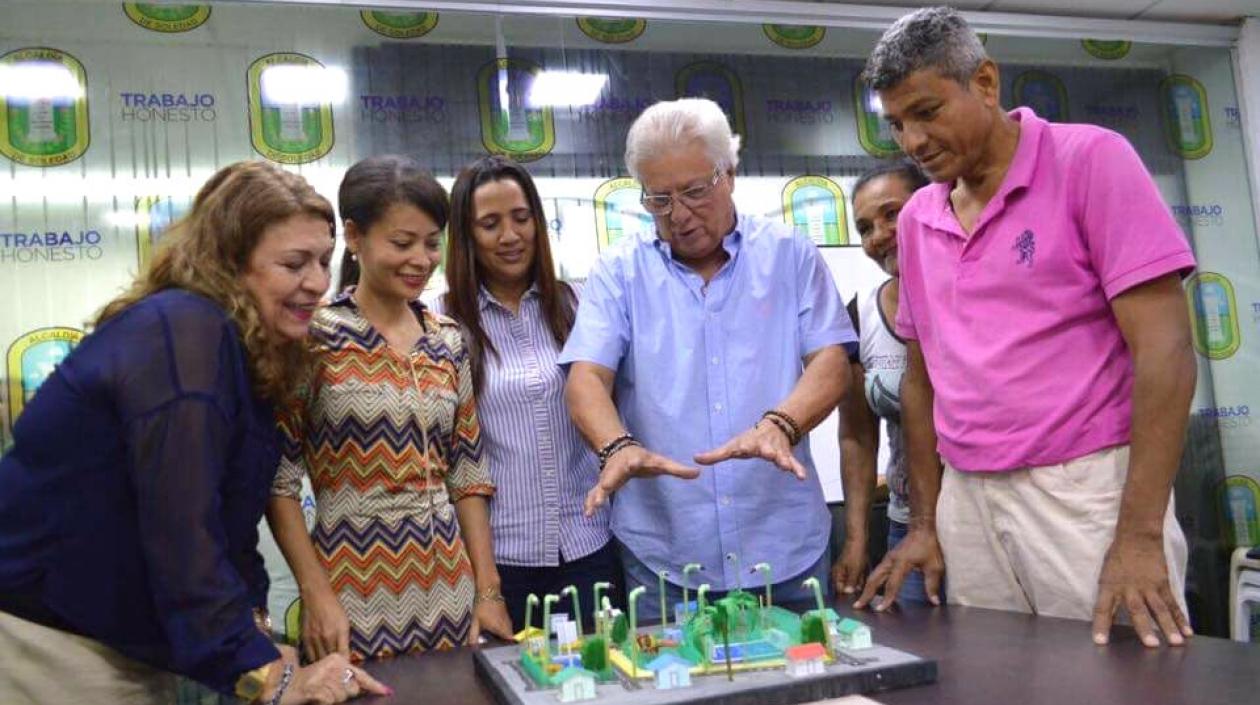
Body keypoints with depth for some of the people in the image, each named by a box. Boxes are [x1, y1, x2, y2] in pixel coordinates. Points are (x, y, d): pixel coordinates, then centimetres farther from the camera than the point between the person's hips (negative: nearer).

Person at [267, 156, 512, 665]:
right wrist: (316, 595, -12)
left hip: (450, 592, 4)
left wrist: (489, 589, 3)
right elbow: (278, 479, -7)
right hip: (353, 596, -4)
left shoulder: (448, 341, 5)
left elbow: (468, 475, 7)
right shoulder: (313, 336, -8)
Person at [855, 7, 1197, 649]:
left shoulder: (1089, 160, -6)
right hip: (967, 499, 5)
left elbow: (1165, 350, -12)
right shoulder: (916, 219, 9)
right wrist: (926, 521, 9)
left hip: (1086, 491, -4)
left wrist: (1139, 535, -18)